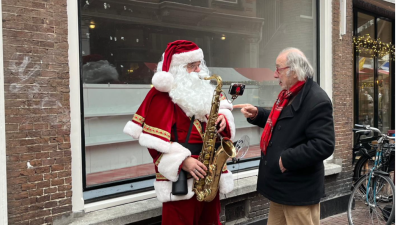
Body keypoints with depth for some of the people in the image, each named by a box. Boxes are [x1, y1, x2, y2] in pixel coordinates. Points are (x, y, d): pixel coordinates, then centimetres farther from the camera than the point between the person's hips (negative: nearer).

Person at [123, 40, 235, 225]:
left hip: (209, 172, 7)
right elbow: (153, 140, -15)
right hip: (179, 177, -7)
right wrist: (182, 161, -21)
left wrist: (223, 119, -9)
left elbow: (222, 108, 15)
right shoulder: (162, 94, -11)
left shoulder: (205, 88, 12)